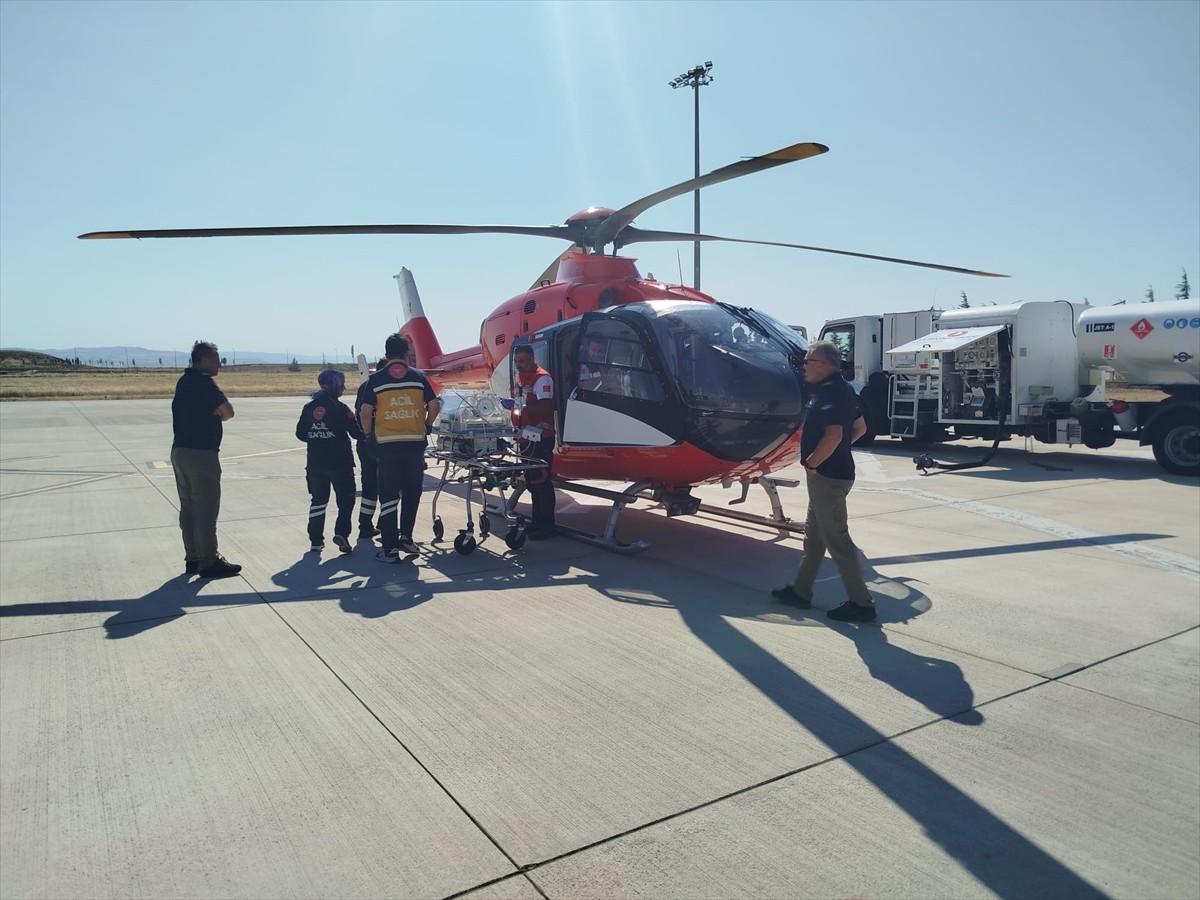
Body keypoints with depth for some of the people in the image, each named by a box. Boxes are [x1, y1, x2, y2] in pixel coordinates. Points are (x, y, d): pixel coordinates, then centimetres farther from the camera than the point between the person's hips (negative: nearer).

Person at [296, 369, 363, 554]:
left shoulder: (309, 407, 3)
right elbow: (356, 432, -10)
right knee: (346, 498, 7)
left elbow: (300, 433, 7)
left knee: (318, 500, 14)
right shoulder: (340, 408, -11)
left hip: (315, 462, 5)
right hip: (340, 462, -5)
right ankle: (341, 532, -8)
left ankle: (315, 540, 14)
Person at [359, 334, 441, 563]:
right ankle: (406, 536, 22)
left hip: (387, 444, -1)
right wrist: (427, 426, 17)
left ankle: (390, 548, 2)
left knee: (389, 496, 3)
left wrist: (368, 433, 13)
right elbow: (434, 406, 1)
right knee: (411, 493, 17)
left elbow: (365, 413, -4)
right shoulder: (418, 376, 3)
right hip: (415, 443, 1)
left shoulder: (376, 379, 0)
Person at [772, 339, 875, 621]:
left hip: (828, 476, -11)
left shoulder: (832, 392, -20)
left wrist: (810, 463, -18)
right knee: (813, 535, 18)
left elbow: (833, 435, -30)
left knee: (836, 539, -3)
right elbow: (860, 427, 21)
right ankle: (800, 591, 29)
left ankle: (861, 604, 6)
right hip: (829, 474, 11)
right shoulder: (841, 388, 12)